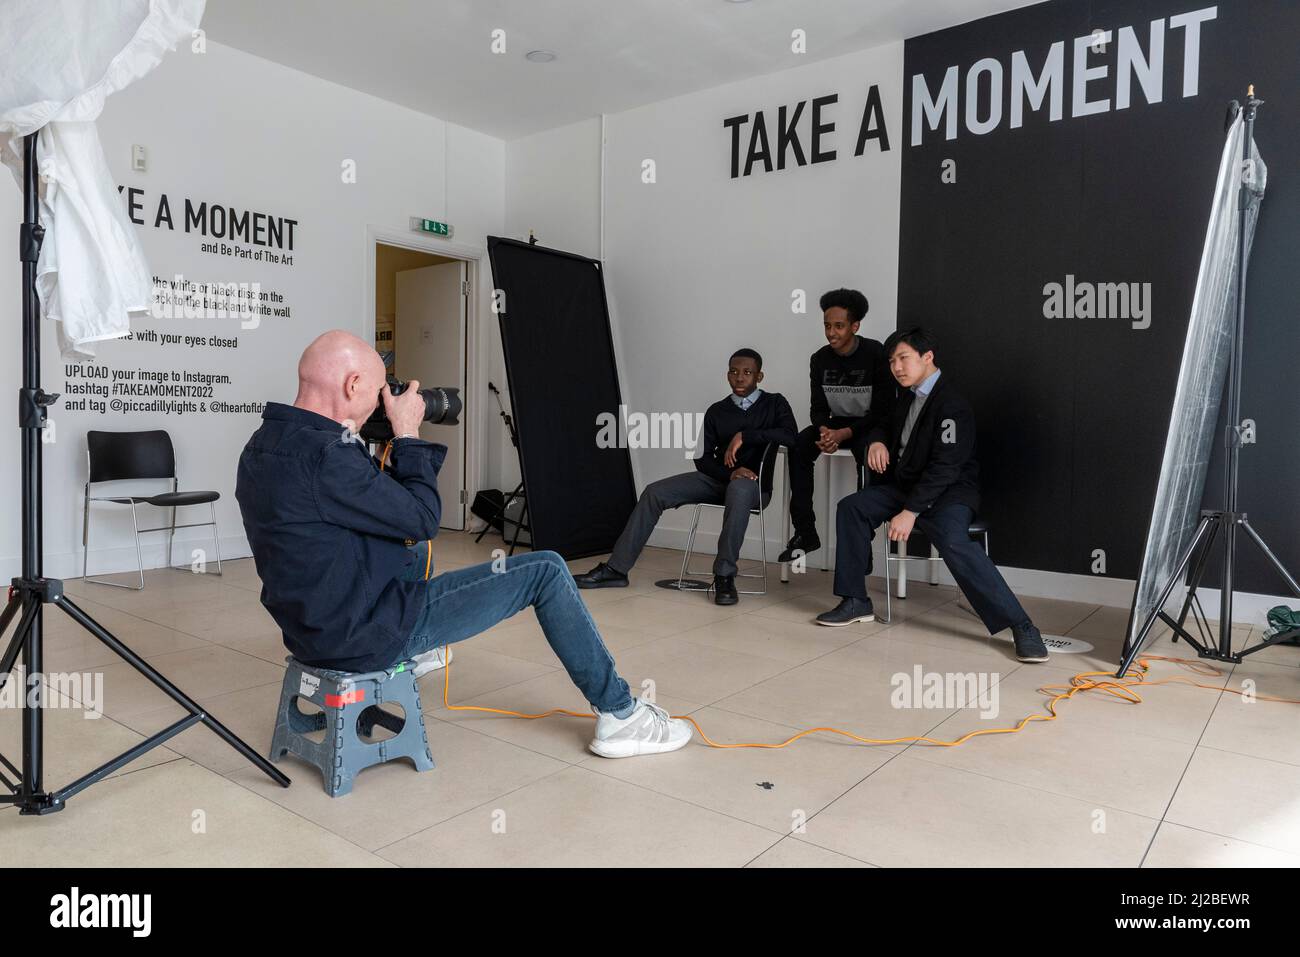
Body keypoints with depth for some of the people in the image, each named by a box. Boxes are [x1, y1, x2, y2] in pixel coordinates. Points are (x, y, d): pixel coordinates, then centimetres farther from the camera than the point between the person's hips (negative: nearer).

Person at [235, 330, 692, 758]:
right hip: (369, 635, -10)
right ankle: (618, 715, 8)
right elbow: (423, 518, -18)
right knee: (546, 571, -4)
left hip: (316, 628, 10)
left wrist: (397, 445, 5)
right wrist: (407, 432, -9)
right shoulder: (323, 455, -27)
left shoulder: (264, 444, 3)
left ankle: (415, 653, 43)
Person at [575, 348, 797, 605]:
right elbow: (703, 458, 5)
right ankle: (616, 569, -13)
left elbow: (790, 435, -16)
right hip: (718, 478, 4)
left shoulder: (774, 403, 4)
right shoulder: (717, 411, 11)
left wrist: (744, 435, -21)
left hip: (754, 483, -4)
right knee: (654, 492, -15)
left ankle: (724, 576, -35)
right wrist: (730, 472, -15)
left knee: (739, 490, -42)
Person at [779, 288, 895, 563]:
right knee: (798, 447, -23)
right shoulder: (819, 359, -1)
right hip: (835, 423, 4)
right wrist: (825, 430, -24)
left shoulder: (876, 354, -14)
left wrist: (844, 433, -27)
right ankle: (805, 532, -19)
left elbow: (883, 410, -15)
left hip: (871, 425, -4)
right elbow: (818, 407, 1)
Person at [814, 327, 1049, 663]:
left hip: (949, 491, -8)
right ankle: (855, 601, -1)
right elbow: (886, 426, 27)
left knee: (954, 543, -36)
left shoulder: (952, 404, -17)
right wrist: (877, 441, 1)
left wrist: (910, 512, -29)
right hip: (907, 484, 9)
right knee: (851, 507, -8)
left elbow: (944, 468, -24)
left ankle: (1021, 626, -28)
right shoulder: (909, 396, 9)